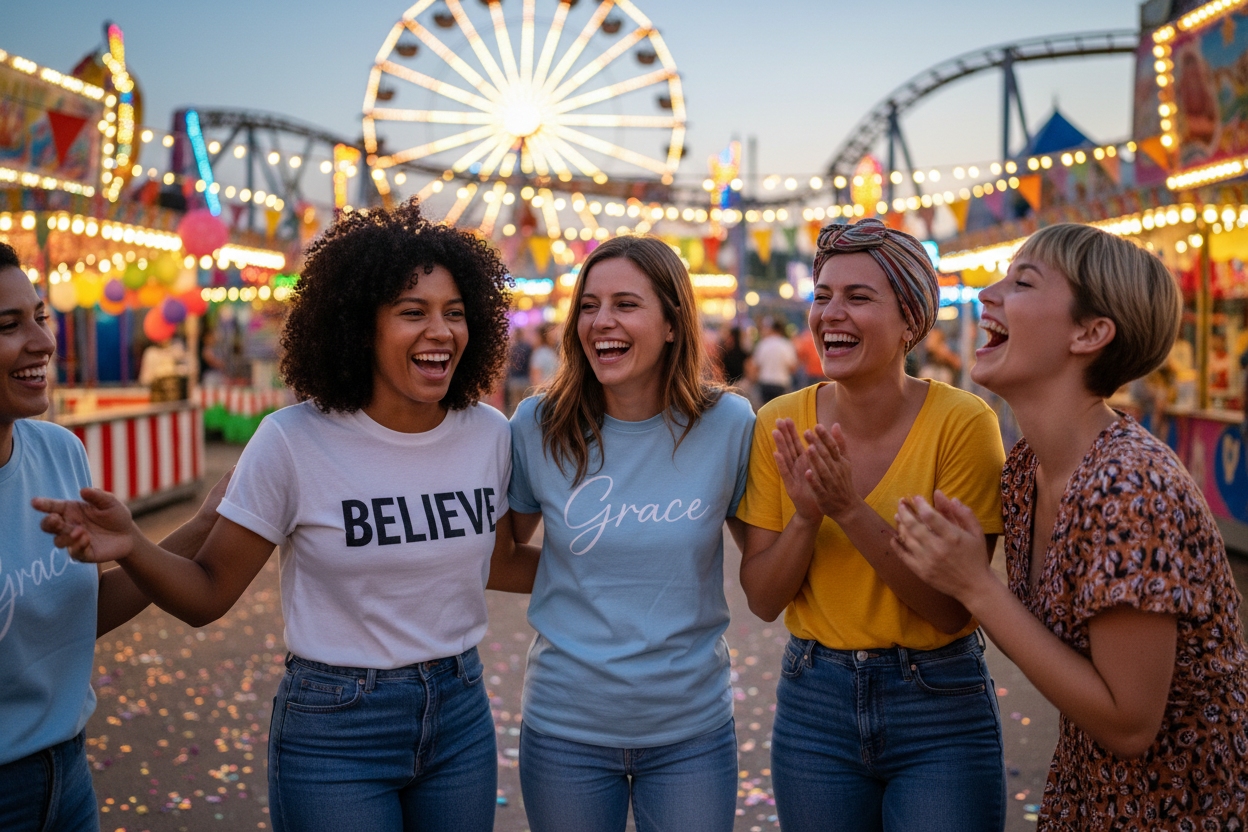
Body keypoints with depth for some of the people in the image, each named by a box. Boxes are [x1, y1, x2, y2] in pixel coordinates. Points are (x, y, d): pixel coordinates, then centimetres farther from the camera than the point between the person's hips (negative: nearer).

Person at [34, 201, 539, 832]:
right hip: (334, 730, -4)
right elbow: (207, 594, -11)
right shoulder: (293, 442, -15)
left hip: (461, 714, 4)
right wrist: (132, 548, -30)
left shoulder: (488, 433, -4)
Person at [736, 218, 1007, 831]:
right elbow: (763, 600, -4)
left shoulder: (962, 423, -15)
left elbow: (955, 608, -17)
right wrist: (806, 516, -22)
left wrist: (851, 510, -28)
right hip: (813, 702, 3)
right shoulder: (780, 425, -6)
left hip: (939, 710, -3)